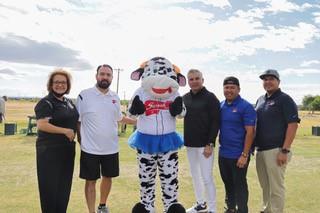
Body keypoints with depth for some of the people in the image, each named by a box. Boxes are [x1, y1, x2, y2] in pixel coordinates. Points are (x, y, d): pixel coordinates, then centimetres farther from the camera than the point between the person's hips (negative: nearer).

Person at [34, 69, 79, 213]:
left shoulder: (69, 102, 12)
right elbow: (41, 125, -23)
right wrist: (65, 131, -21)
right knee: (50, 186, 2)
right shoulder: (45, 103, -11)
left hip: (68, 149, 7)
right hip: (50, 150, -7)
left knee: (65, 184, 14)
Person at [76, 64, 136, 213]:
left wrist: (139, 121, 16)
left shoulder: (115, 97, 5)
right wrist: (80, 139, -9)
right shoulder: (84, 95, -10)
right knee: (91, 181, 6)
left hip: (111, 148, 5)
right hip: (90, 148, -5)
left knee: (108, 177, 19)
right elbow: (77, 120, -5)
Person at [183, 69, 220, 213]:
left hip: (204, 144, -6)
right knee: (195, 176, 16)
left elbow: (215, 122, -12)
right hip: (189, 144, 6)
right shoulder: (185, 98, 8)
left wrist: (210, 144, -17)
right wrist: (186, 140, 5)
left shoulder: (210, 97, -8)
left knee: (207, 178, -3)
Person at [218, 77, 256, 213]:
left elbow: (250, 132, -14)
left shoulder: (246, 107, -11)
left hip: (238, 155, -6)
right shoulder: (220, 106, 7)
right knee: (228, 183, 19)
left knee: (239, 185, 6)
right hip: (223, 154, 6)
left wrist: (244, 155, -18)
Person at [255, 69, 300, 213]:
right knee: (265, 185, 17)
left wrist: (285, 150, -19)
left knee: (276, 187, 0)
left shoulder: (285, 99, -6)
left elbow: (293, 125, -13)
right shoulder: (260, 100, 15)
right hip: (260, 150, 7)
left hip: (275, 150, -7)